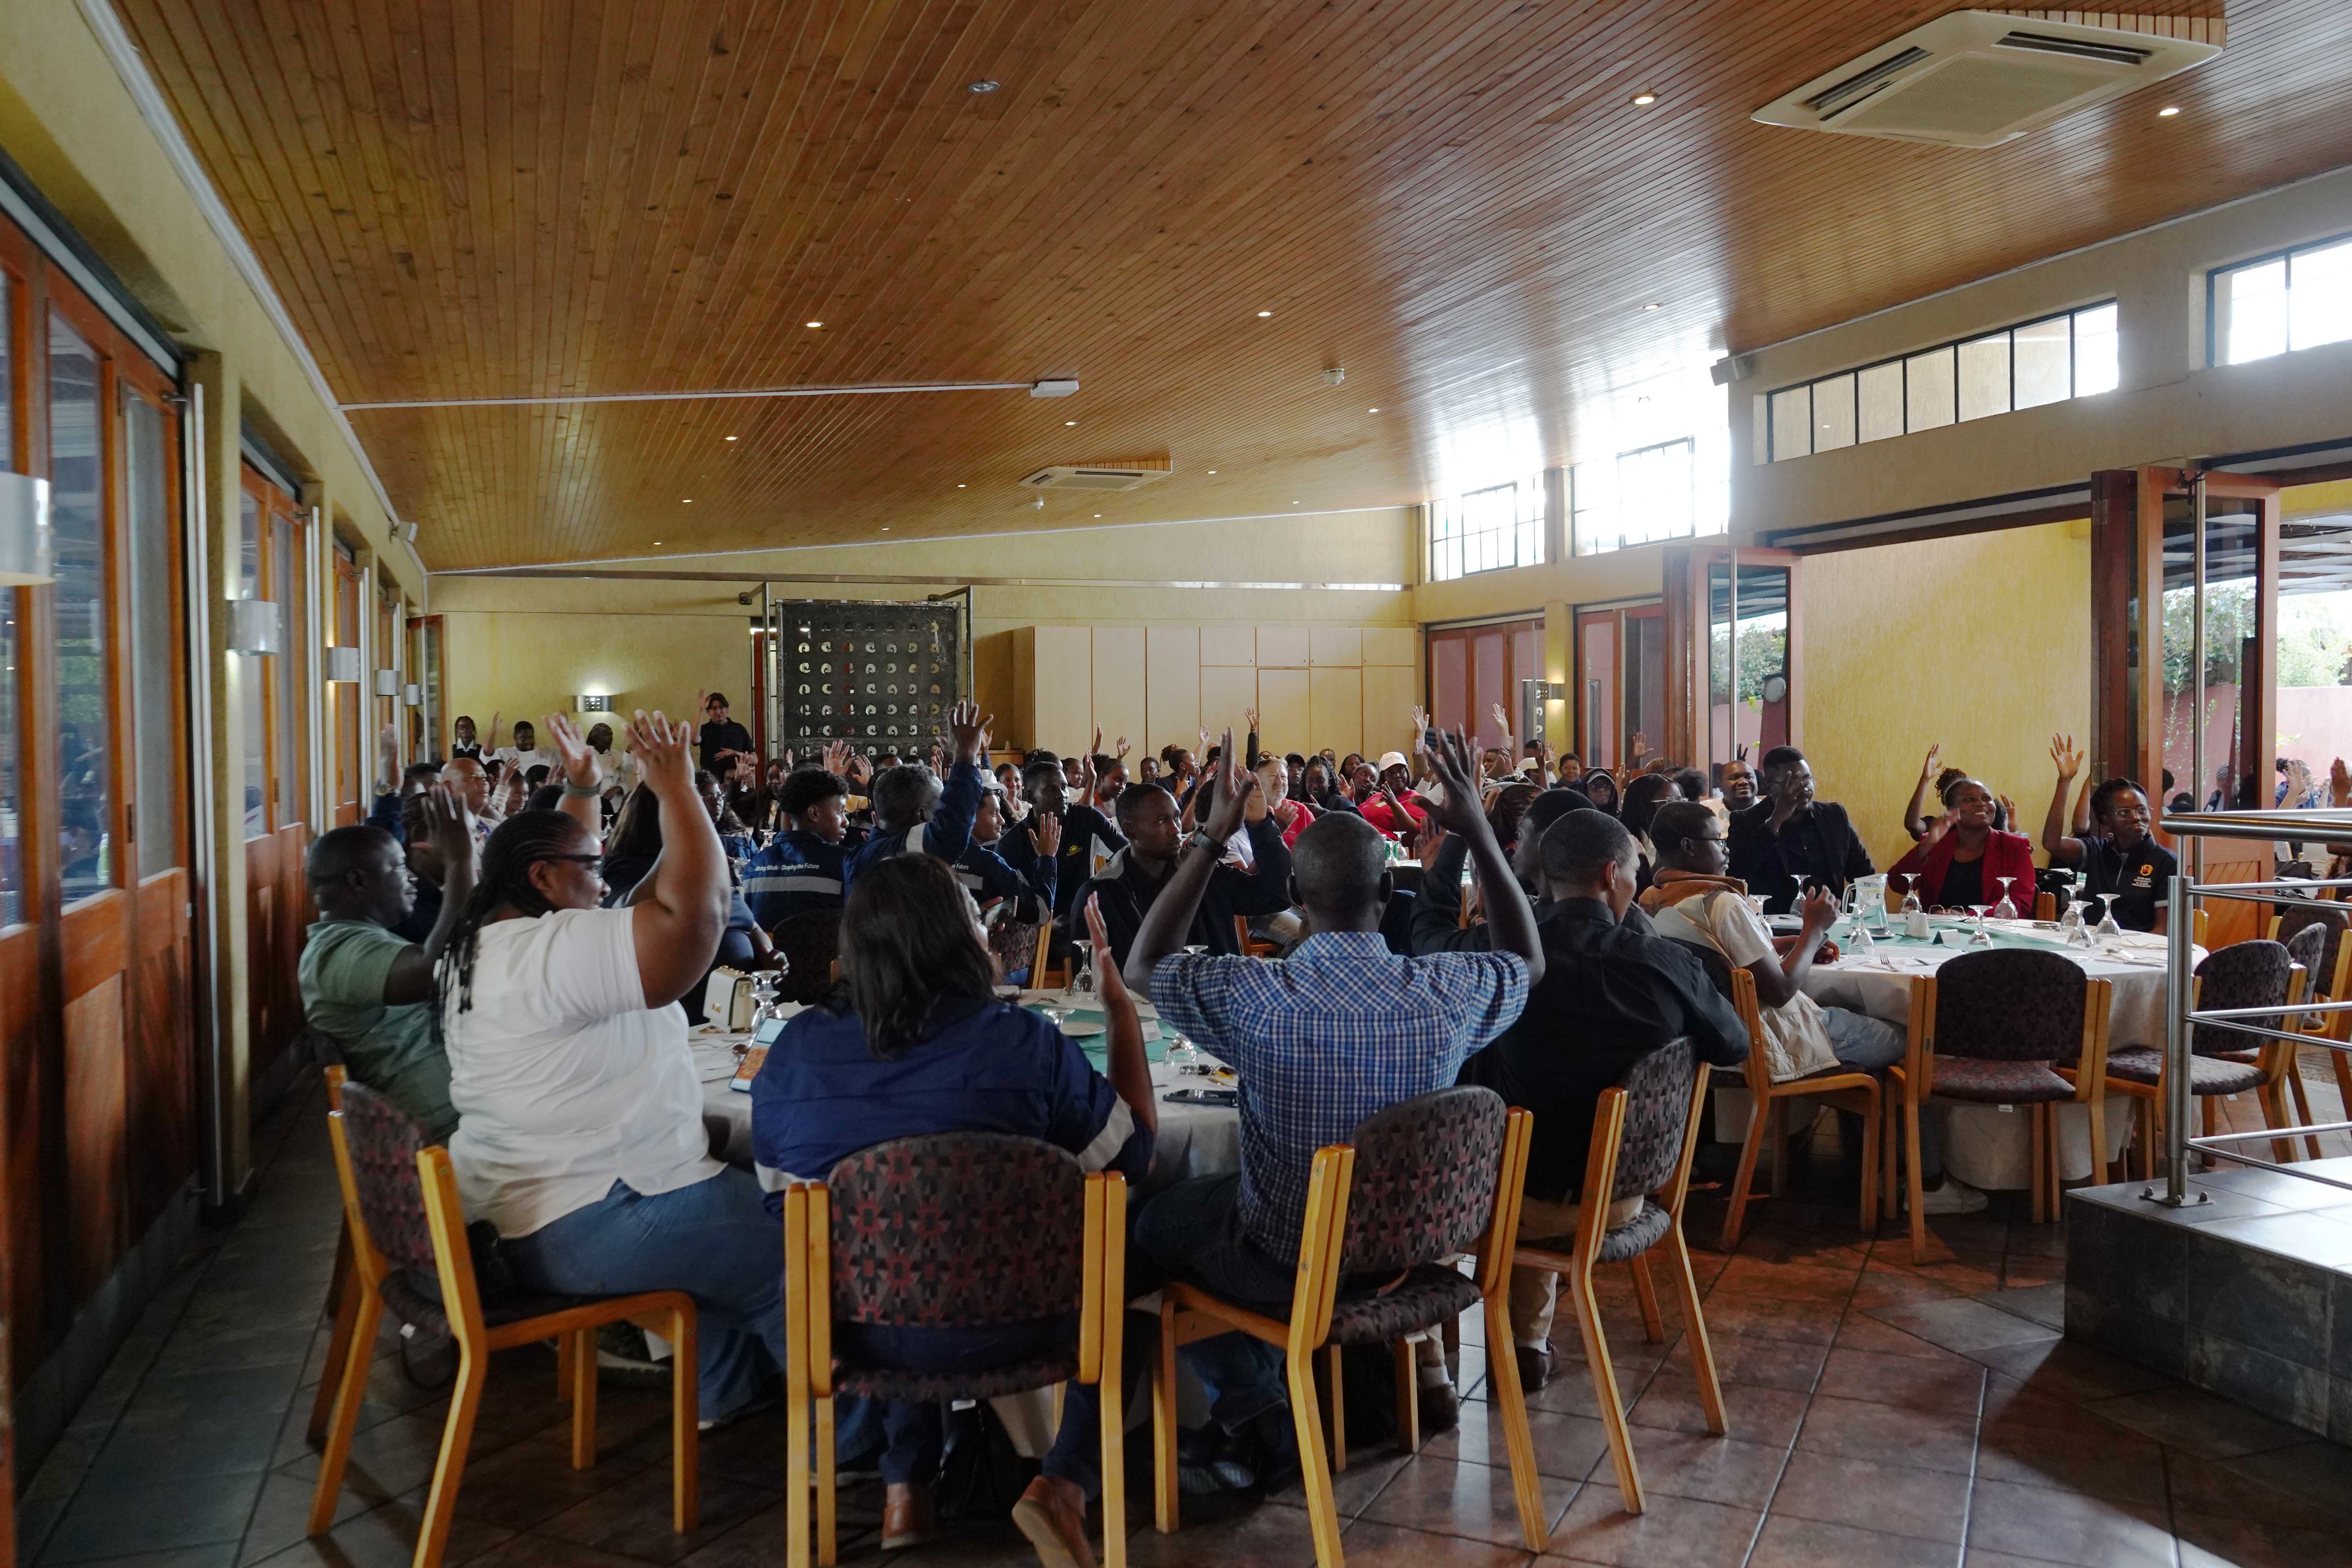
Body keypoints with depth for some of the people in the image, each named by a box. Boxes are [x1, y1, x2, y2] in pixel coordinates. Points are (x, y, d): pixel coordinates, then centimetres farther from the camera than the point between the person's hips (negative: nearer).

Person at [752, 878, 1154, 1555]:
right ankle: (1066, 1483, 6)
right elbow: (1135, 1151, -3)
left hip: (850, 1326, 4)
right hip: (1000, 1327, -3)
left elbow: (779, 1195, 7)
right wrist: (1122, 1011, 6)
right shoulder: (1021, 1042, -16)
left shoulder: (795, 1047, -7)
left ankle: (905, 1488, 30)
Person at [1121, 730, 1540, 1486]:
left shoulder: (1254, 996, -27)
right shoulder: (1446, 991, -19)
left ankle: (1251, 1415, 23)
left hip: (1291, 1270, -3)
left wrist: (1211, 839, -7)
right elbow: (1529, 960, 7)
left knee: (1160, 1218, 24)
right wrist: (1479, 832, 3)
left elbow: (1141, 968, -5)